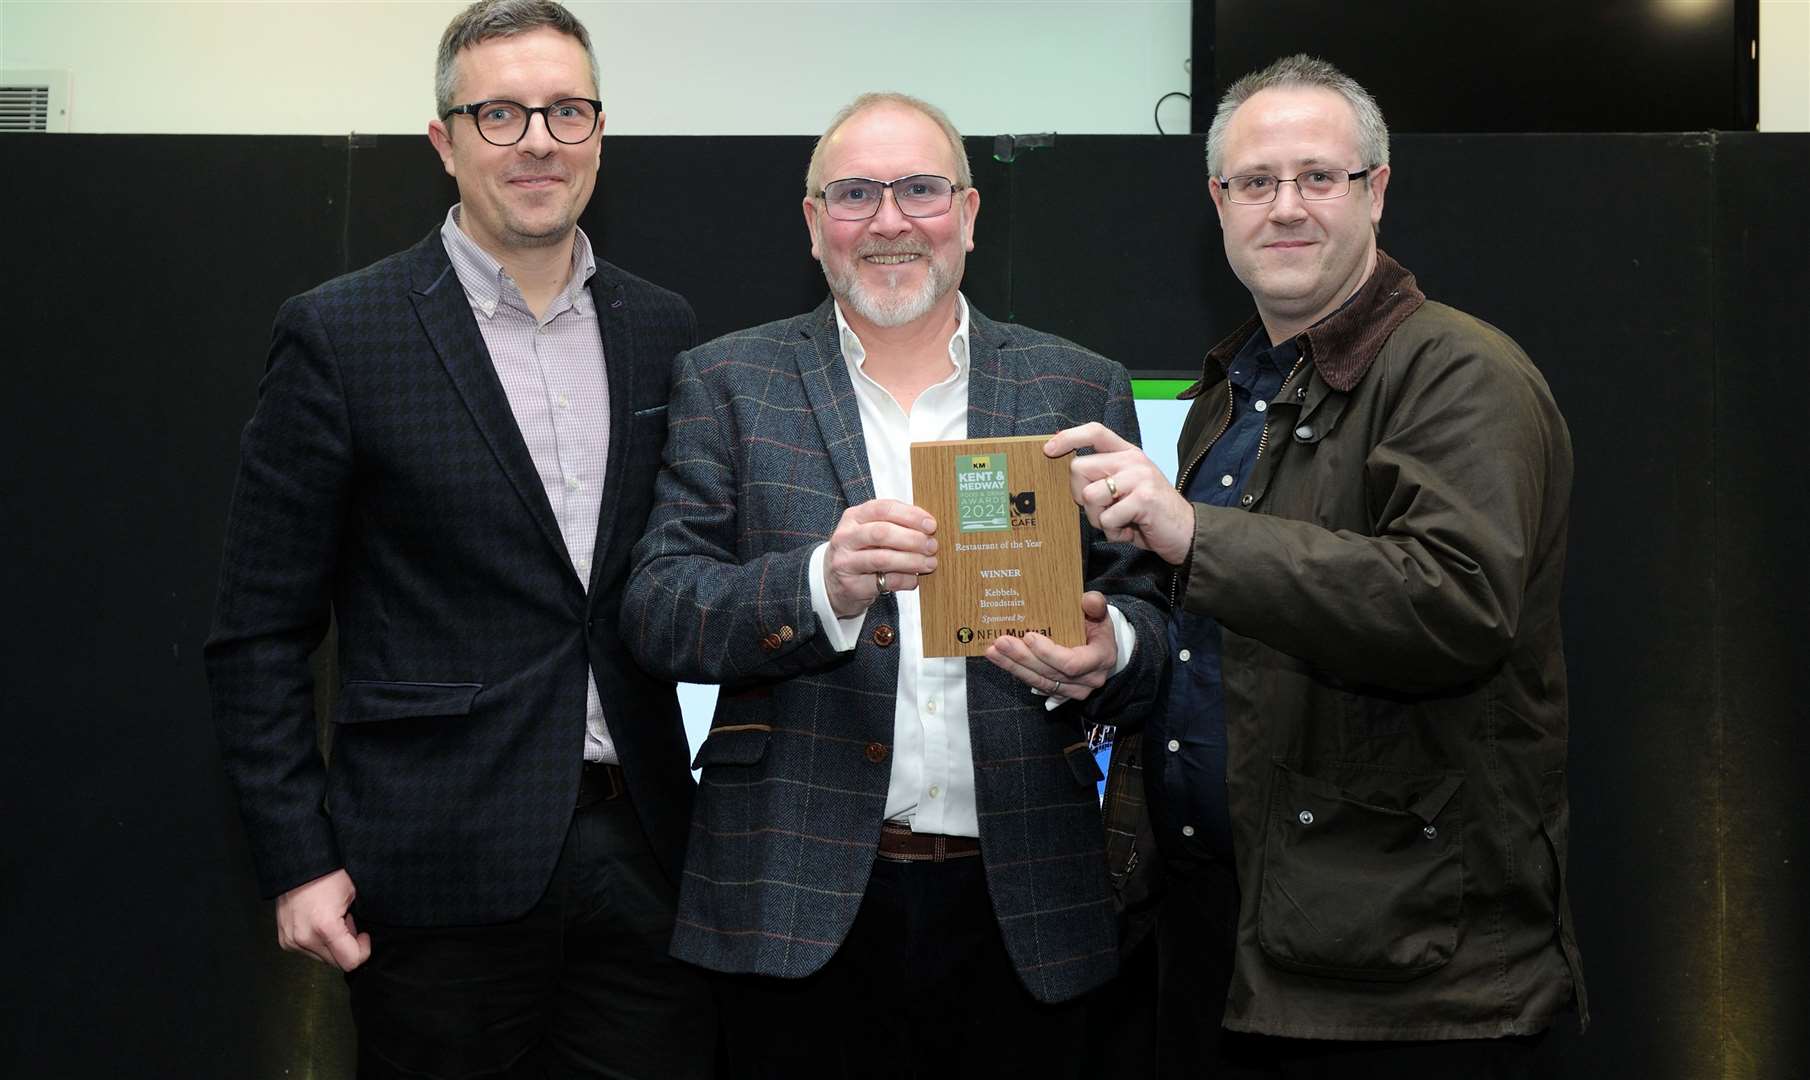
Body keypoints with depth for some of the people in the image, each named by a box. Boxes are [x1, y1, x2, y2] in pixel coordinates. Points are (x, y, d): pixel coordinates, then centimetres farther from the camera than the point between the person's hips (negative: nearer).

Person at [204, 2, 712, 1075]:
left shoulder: (664, 329, 8)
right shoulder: (341, 334, -4)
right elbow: (262, 632, -3)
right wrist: (299, 859, -7)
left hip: (645, 853, 4)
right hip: (449, 866, -4)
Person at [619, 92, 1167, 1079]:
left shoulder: (1081, 391, 8)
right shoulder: (727, 385, 4)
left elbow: (1144, 606, 9)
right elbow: (655, 611, -4)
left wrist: (1105, 652, -14)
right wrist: (823, 585, -22)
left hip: (1018, 900, 2)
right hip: (801, 903, -1)